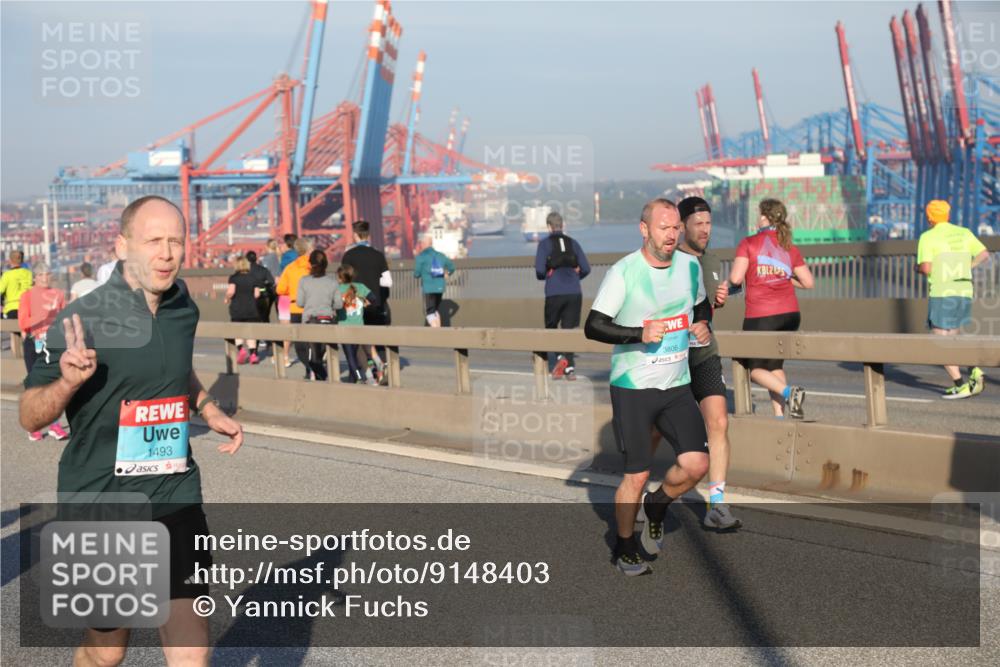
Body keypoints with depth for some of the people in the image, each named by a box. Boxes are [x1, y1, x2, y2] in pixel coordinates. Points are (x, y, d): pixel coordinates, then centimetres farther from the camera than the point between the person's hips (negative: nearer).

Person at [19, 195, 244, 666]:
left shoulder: (182, 307, 3)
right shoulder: (84, 319, -13)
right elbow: (30, 416, -8)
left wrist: (208, 408, 8)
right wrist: (68, 380, -27)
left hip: (175, 495, 3)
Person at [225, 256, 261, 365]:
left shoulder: (234, 278, -6)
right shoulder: (253, 278, 3)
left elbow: (231, 291, -18)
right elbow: (257, 294, 0)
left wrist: (227, 299, 1)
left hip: (237, 308, -2)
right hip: (251, 309, 2)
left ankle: (240, 348, -13)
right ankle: (253, 354, 3)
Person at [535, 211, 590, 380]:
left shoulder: (545, 244, 3)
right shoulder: (573, 243, 12)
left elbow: (539, 270, -8)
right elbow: (586, 269, 7)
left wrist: (543, 276, 15)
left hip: (554, 293, -3)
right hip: (574, 293, 3)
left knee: (551, 328, 13)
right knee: (569, 329, 8)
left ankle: (559, 358, -9)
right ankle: (569, 368, 3)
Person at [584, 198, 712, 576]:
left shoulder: (689, 265, 5)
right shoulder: (624, 272, -12)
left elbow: (701, 304, 25)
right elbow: (593, 326, -15)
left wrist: (701, 325, 5)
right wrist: (639, 335, -25)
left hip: (677, 386, 5)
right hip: (632, 388, -5)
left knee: (696, 465, -7)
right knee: (637, 475, -1)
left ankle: (656, 506, 24)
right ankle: (624, 549, 22)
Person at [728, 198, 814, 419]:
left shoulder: (749, 243, -4)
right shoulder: (790, 248, 8)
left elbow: (735, 278, -13)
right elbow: (808, 282, 7)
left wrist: (730, 281, 10)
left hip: (760, 317, -5)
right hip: (790, 314, 5)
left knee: (755, 367, 9)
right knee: (775, 365, 18)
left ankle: (788, 392, -17)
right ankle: (780, 415, 9)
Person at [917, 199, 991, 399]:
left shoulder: (928, 237, -5)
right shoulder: (964, 233, 11)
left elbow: (926, 268, -14)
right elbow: (984, 255, 12)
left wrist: (918, 267, 8)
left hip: (941, 294, -6)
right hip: (965, 292, 6)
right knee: (952, 338, 19)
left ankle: (961, 385, -10)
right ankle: (974, 371, -1)